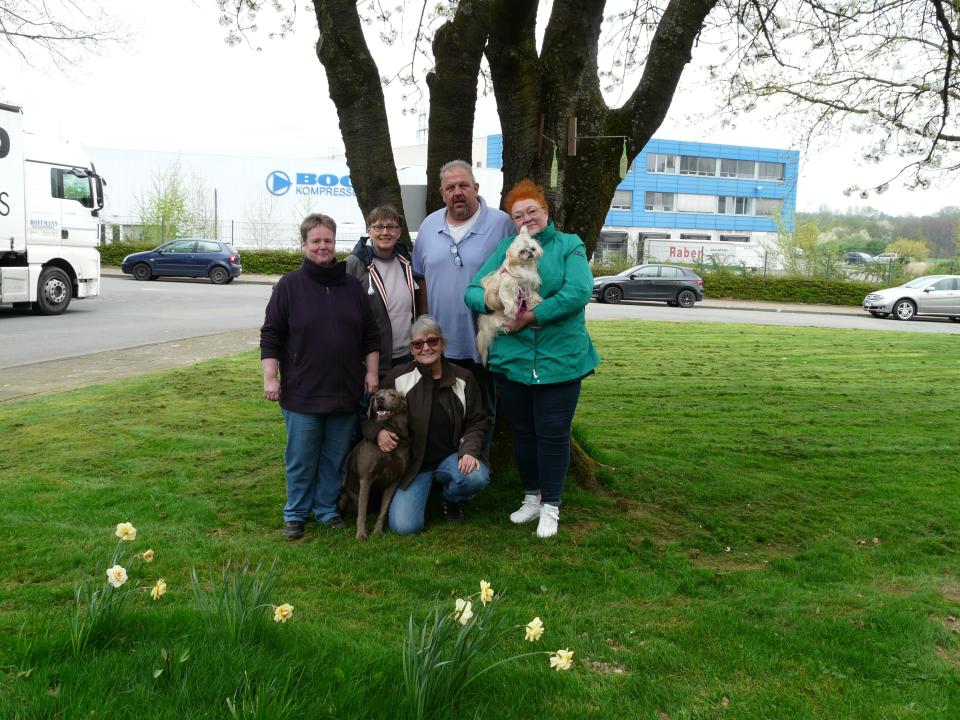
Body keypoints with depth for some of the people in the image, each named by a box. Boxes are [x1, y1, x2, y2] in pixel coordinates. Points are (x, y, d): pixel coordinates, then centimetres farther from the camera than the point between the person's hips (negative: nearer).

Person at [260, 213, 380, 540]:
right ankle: (295, 514, 22)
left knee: (336, 458, 12)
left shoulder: (353, 286, 7)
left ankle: (327, 509, 28)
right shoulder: (289, 285, -2)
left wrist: (371, 372, 6)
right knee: (301, 460, 6)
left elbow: (370, 335, 12)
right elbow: (271, 336, -3)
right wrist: (270, 378, -8)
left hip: (346, 391, 3)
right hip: (302, 393, -3)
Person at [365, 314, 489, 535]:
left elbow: (476, 422, 5)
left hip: (451, 456, 1)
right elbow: (369, 414, 3)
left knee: (477, 477, -32)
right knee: (404, 526, -18)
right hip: (413, 462, -1)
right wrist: (377, 432, -20)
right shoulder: (398, 377, -4)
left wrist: (470, 450, -13)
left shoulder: (463, 378, 1)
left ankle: (450, 498, 7)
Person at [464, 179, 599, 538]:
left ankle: (550, 506, 21)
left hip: (559, 359, -3)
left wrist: (532, 316, -19)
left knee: (553, 434, 4)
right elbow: (473, 290, 1)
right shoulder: (505, 248, 8)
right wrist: (494, 302, -21)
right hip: (511, 358, 3)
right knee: (523, 432, 15)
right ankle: (531, 497, 34)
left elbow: (578, 291, -16)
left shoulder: (569, 246, 0)